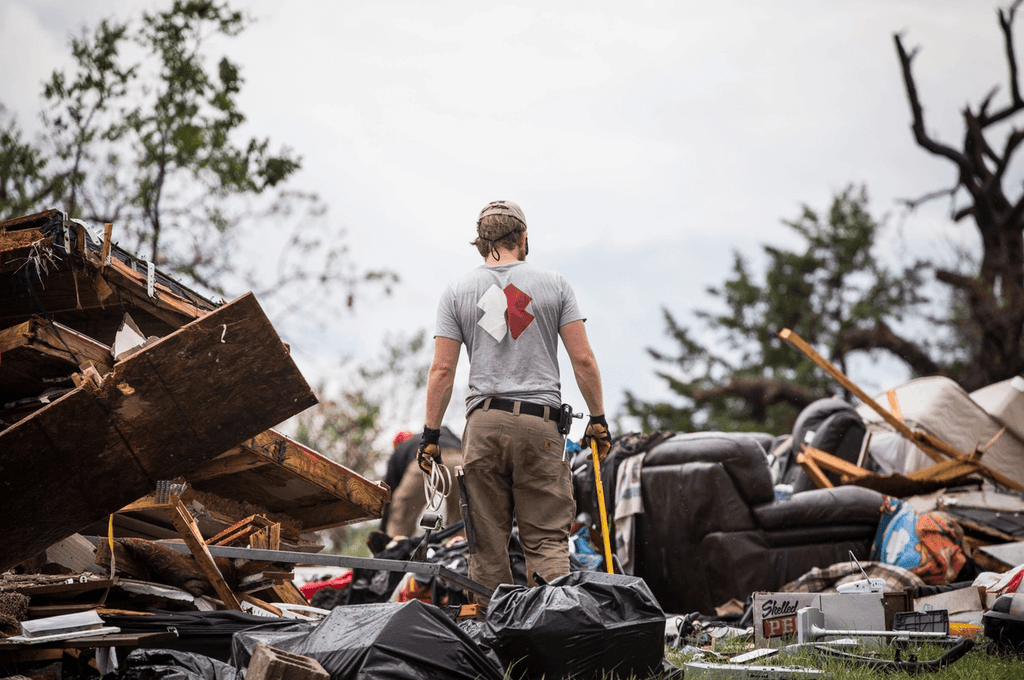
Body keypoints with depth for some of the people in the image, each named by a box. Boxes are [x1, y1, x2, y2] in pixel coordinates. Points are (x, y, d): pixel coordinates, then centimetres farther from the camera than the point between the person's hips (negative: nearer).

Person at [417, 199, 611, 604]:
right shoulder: (553, 284, 7)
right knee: (547, 537, -3)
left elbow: (442, 369, 3)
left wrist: (431, 433, 8)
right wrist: (598, 419, 12)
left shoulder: (457, 292, 9)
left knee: (487, 540, 6)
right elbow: (583, 361, 3)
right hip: (540, 423, -1)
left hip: (484, 421, 1)